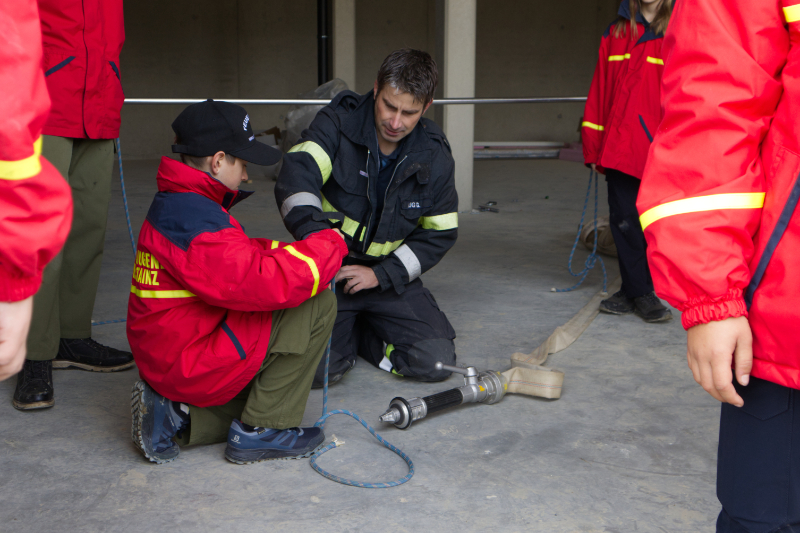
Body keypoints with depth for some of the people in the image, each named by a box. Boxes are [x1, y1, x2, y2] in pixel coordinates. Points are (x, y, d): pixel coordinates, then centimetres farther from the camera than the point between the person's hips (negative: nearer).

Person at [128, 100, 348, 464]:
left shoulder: (174, 203, 11)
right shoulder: (194, 220, -23)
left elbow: (243, 258, 18)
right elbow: (266, 283, -29)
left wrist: (307, 248, 2)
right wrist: (331, 244, -14)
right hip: (192, 362, -10)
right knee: (317, 303, -13)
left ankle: (177, 411, 11)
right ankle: (259, 431, -4)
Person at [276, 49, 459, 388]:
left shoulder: (434, 156, -3)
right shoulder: (338, 123, -11)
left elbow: (440, 234, 3)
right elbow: (296, 173, -28)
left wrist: (381, 274, -9)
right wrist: (313, 229, -49)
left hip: (389, 275, 3)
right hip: (327, 271, -2)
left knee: (437, 361, -13)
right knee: (314, 370, -20)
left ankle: (361, 333, 14)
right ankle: (345, 331, 15)